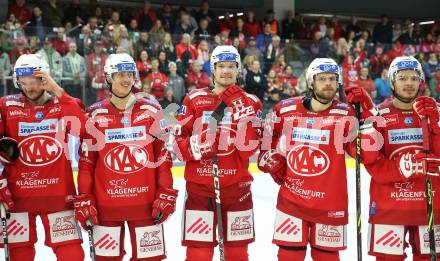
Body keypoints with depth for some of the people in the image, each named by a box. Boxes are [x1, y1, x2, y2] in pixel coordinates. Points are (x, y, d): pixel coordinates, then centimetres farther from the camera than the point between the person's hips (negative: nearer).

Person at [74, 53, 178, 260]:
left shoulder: (151, 109, 3)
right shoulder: (95, 114, 3)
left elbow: (164, 153, 2)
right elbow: (86, 160, 4)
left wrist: (166, 194, -2)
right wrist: (83, 198, -1)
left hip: (145, 202, 0)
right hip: (106, 204, 0)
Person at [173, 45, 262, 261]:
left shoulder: (250, 102, 4)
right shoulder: (194, 99, 4)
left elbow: (249, 147, -8)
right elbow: (176, 139, 2)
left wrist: (242, 110, -18)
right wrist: (193, 146, -18)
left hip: (236, 186, 1)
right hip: (199, 186, -1)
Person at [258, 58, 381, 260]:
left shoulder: (346, 114, -7)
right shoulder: (285, 109, -2)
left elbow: (368, 155, -16)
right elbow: (269, 137, 16)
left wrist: (366, 112, -20)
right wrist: (270, 159, 1)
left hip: (331, 204, -1)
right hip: (291, 200, 1)